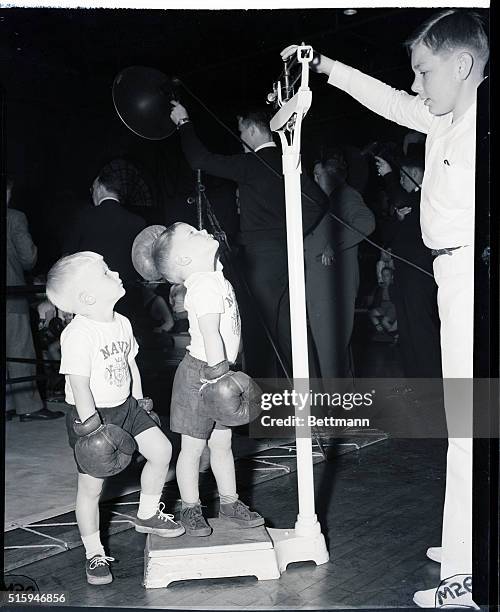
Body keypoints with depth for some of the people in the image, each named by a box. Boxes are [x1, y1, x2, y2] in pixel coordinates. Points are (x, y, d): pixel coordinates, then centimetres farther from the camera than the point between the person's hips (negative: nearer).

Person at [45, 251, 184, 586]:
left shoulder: (122, 323, 2)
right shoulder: (77, 334, -23)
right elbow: (79, 383, -24)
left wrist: (139, 402, 13)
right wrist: (90, 426, -24)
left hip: (124, 406, 7)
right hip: (91, 414, -7)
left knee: (161, 449, 1)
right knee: (91, 486, 4)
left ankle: (148, 514, 23)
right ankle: (94, 554, 21)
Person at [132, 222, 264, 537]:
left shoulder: (211, 275, 5)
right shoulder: (205, 284, -23)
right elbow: (210, 334, -29)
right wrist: (220, 374, -28)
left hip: (216, 372, 9)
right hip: (200, 375, -9)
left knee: (222, 443, 17)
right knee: (192, 448, 7)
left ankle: (230, 503, 29)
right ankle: (191, 510, 21)